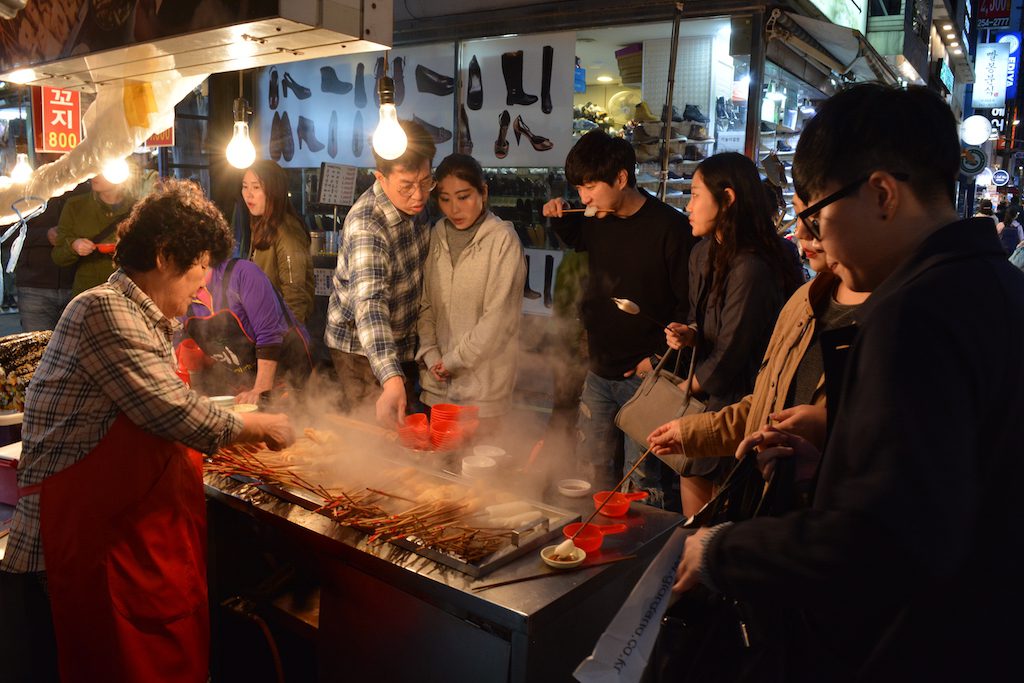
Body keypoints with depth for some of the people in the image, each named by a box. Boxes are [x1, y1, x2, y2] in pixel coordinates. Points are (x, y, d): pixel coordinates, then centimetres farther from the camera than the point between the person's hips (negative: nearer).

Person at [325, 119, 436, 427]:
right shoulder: (367, 225, -31)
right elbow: (369, 304, -44)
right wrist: (391, 380, -58)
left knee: (403, 426, 18)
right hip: (362, 347, -7)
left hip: (402, 341, 7)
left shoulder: (413, 204, -7)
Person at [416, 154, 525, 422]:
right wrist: (430, 353, -4)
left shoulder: (502, 239, -8)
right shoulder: (436, 236, 8)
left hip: (482, 379, -4)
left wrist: (455, 359, -9)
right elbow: (425, 304, 9)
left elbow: (498, 316, -12)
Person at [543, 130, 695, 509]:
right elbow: (578, 239, 29)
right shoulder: (597, 220, 4)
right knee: (590, 471, 16)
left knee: (642, 481, -3)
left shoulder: (670, 227, -15)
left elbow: (690, 304, -13)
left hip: (645, 376, -7)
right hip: (599, 373, 7)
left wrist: (661, 357, -17)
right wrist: (559, 217, 9)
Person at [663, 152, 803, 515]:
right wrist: (688, 335, -5)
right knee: (693, 480, 13)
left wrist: (686, 389, -2)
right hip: (709, 396, 8)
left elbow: (730, 352, -18)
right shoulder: (703, 254, 5)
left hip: (738, 402, -8)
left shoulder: (752, 269, -22)